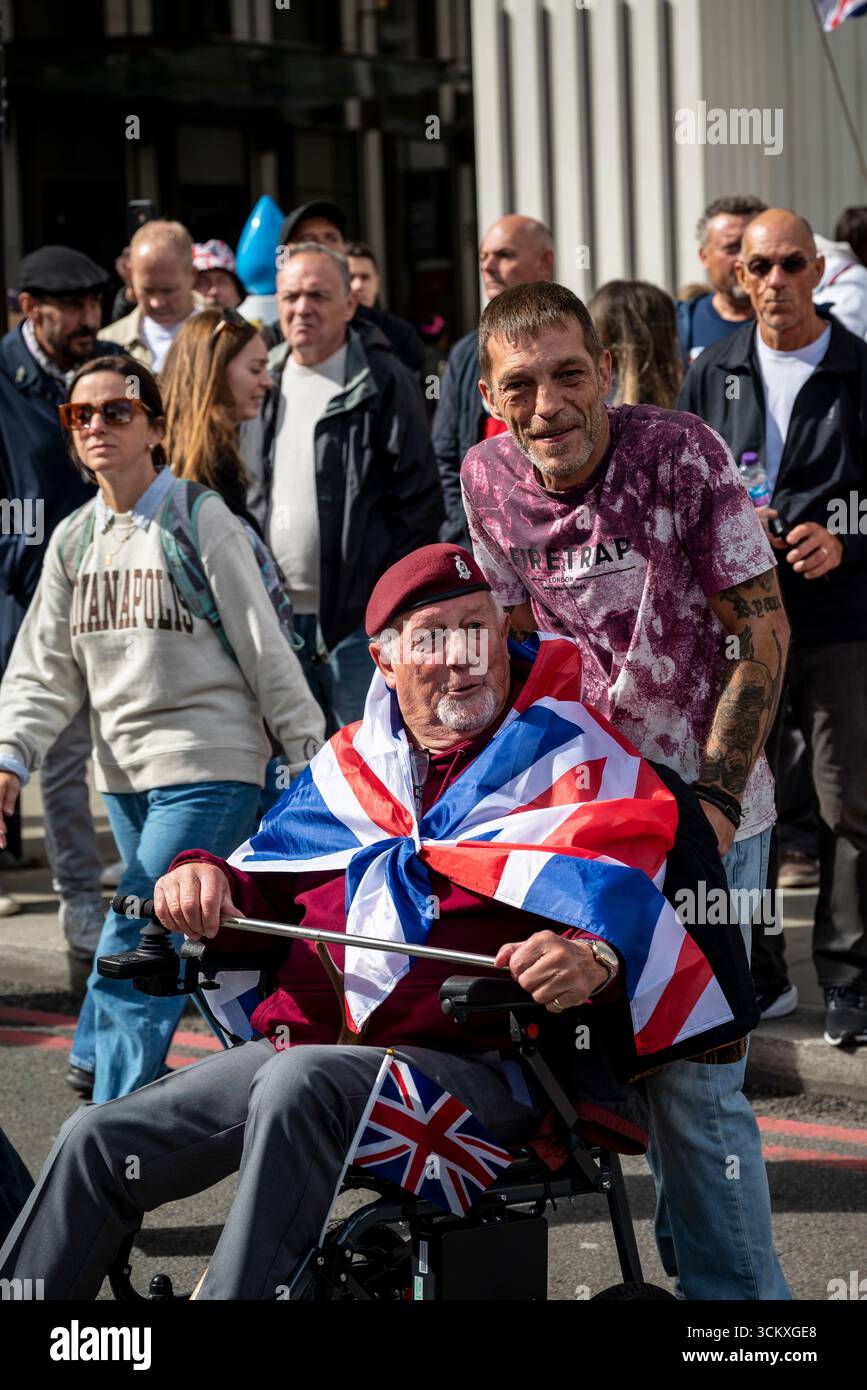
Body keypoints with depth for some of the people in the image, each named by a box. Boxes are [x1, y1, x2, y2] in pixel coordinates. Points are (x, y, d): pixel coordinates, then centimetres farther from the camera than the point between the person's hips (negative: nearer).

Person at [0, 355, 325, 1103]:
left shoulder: (200, 520, -8)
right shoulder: (74, 541, 9)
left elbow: (264, 649, -7)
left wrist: (312, 761, -7)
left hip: (208, 766, -7)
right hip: (123, 773, 7)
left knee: (134, 951, -15)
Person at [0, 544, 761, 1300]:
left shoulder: (567, 748, 3)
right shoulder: (349, 765, 20)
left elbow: (623, 877, -13)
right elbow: (266, 883, 26)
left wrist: (593, 953, -36)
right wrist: (204, 880, 2)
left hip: (469, 1064, -6)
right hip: (307, 1044, 6)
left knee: (300, 1086, -37)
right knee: (100, 1140, -4)